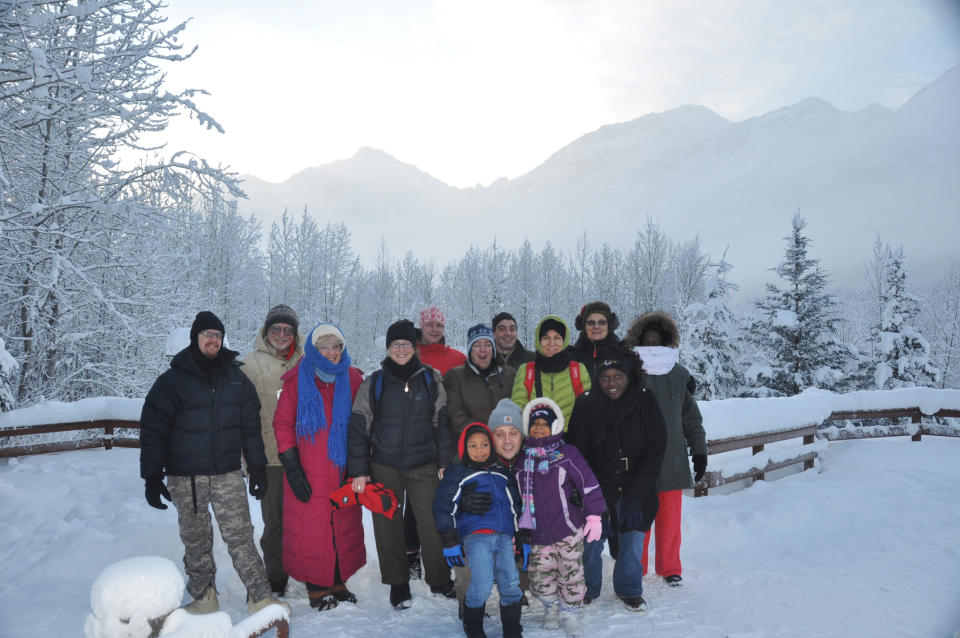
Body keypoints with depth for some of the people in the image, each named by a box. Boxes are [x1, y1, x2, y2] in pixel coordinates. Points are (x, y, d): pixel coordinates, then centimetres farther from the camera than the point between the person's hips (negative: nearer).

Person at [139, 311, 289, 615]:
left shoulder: (236, 379, 6)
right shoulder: (173, 380, -3)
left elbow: (251, 426, 11)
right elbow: (153, 430, -4)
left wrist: (257, 468, 10)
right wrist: (152, 477, -8)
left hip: (228, 475, 1)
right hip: (185, 478, -1)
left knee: (241, 536, 1)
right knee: (196, 540, 9)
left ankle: (260, 598, 5)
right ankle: (204, 597, 24)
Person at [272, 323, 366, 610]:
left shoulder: (352, 379, 6)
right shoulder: (298, 379, -2)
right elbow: (283, 424, -1)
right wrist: (292, 468, -7)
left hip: (343, 471, 3)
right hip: (309, 475, -3)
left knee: (345, 526, 8)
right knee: (311, 529, 0)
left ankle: (338, 582, 23)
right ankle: (316, 587, 15)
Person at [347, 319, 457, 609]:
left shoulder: (430, 380, 3)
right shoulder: (373, 383, 1)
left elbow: (441, 423, 6)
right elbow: (359, 429, 3)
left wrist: (444, 463, 2)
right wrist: (359, 471, -1)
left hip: (424, 466, 0)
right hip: (384, 468, 1)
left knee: (432, 523, -2)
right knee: (388, 525, 5)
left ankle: (439, 579, 17)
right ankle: (398, 583, 22)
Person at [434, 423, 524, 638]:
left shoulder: (503, 473, 22)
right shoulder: (458, 474, 8)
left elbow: (515, 505, 29)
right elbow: (443, 507, 4)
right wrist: (450, 542, -1)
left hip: (505, 537, 4)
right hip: (476, 537, -4)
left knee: (510, 584, -4)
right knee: (482, 586, -13)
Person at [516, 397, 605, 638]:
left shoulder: (567, 454, -6)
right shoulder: (522, 458, 8)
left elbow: (588, 484, -7)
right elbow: (515, 494, 19)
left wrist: (594, 516, -11)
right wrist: (517, 528, 21)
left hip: (568, 530, -3)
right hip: (537, 534, 4)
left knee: (571, 573, 2)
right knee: (540, 575, 4)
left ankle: (570, 612, 21)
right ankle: (551, 605, 31)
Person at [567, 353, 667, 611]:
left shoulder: (645, 403, -6)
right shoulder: (586, 405, -9)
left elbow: (655, 451, -6)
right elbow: (578, 454, -8)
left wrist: (634, 497, -12)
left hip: (636, 490, 1)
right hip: (597, 491, -1)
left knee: (633, 541, 4)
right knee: (591, 541, -1)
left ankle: (629, 589, 30)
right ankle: (588, 587, 25)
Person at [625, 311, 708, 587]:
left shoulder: (679, 375, 7)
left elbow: (691, 416, 14)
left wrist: (699, 451, 13)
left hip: (672, 458, 2)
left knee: (670, 516, 10)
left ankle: (670, 567, 27)